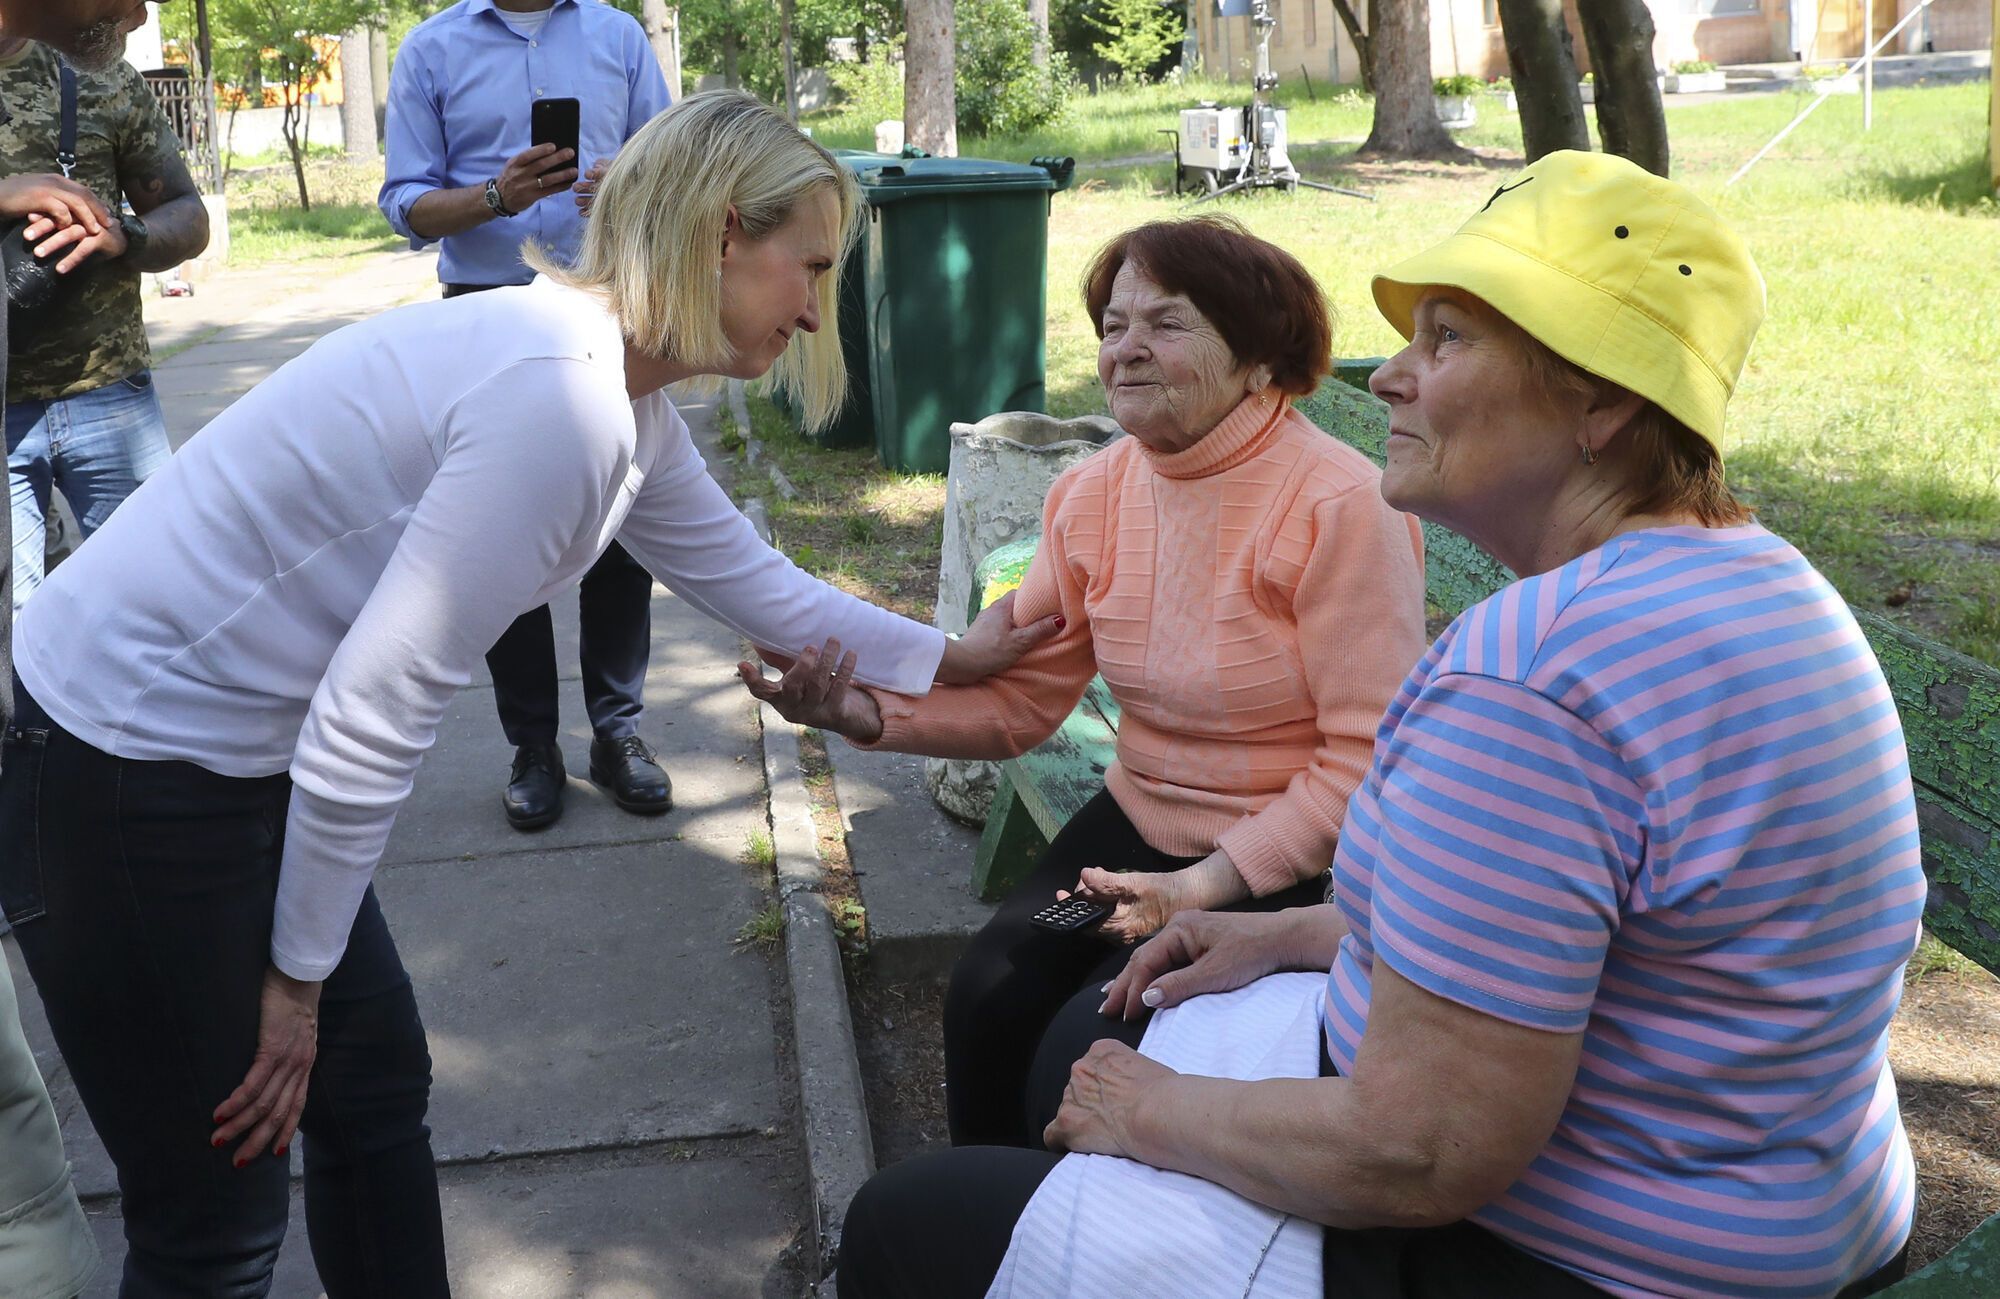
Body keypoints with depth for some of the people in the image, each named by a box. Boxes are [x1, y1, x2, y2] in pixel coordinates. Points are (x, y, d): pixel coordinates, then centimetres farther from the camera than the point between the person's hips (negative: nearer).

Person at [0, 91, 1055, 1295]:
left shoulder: (627, 404, 4)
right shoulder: (561, 400, -27)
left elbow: (750, 581, 20)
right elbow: (375, 715, -24)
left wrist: (944, 657, 26)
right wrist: (299, 971, -11)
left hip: (237, 746, 10)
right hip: (129, 773, -10)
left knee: (378, 1084, 19)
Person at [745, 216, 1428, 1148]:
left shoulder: (1340, 507, -19)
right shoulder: (1093, 495, 2)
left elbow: (1372, 757, -19)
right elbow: (1018, 696, 0)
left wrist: (1213, 883, -22)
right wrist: (868, 713, -16)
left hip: (1290, 863, -5)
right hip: (1138, 826, 6)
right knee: (988, 998, -13)